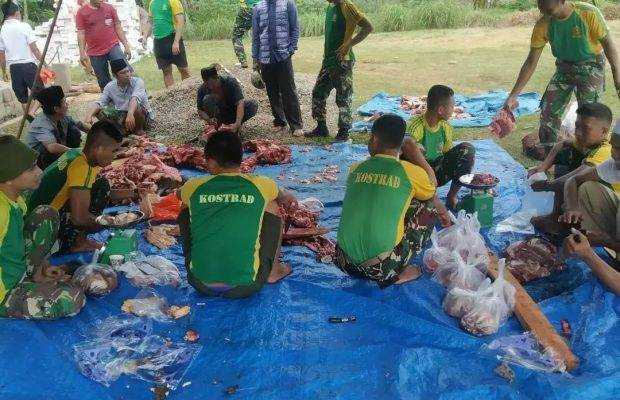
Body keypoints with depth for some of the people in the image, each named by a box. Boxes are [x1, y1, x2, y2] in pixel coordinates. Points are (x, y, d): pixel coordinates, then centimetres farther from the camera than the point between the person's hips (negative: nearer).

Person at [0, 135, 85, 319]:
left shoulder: (16, 200, -1)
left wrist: (41, 268, 4)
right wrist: (35, 277, -12)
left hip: (19, 270, 9)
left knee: (46, 215, 6)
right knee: (72, 299, -25)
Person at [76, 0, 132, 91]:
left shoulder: (110, 8, 9)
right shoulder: (81, 12, 3)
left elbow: (118, 28, 11)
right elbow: (81, 33, -1)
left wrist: (126, 45, 5)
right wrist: (82, 53, -11)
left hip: (113, 47, 0)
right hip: (95, 53, 0)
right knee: (104, 83, 5)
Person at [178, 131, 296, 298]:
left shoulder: (195, 188, 3)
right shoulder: (260, 186, 0)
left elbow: (179, 194, 31)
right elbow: (283, 198, 25)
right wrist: (288, 198, 51)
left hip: (201, 285, 1)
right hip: (245, 287, -1)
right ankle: (273, 270, 28)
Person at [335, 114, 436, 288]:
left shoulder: (355, 169, 6)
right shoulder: (412, 172, -4)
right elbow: (432, 195, 19)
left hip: (346, 263, 5)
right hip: (381, 269, -4)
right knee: (427, 210, 13)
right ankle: (395, 274, 8)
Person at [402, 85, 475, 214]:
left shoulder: (446, 127, 0)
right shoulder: (416, 126, -24)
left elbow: (448, 154, 11)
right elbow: (407, 145, -46)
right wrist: (429, 171, -49)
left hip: (438, 172, 7)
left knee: (467, 149, -11)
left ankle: (452, 195, 0)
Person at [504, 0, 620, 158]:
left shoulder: (589, 13, -26)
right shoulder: (543, 25, -15)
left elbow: (607, 42, -15)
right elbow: (531, 62, -11)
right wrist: (513, 95, -13)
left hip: (591, 66, -4)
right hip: (564, 67, 4)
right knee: (548, 109, 1)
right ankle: (547, 150, 21)